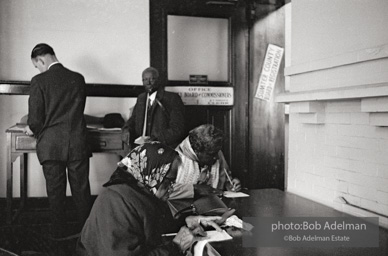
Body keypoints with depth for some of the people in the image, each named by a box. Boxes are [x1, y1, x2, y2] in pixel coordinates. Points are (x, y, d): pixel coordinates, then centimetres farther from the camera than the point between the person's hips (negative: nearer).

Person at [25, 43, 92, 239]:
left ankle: (59, 234, 22)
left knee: (55, 192, 10)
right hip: (78, 144, 2)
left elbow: (35, 118, -8)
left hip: (51, 146, -2)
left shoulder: (39, 81, -8)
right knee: (81, 190, 11)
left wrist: (33, 129, 13)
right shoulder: (78, 78, 2)